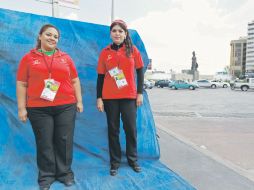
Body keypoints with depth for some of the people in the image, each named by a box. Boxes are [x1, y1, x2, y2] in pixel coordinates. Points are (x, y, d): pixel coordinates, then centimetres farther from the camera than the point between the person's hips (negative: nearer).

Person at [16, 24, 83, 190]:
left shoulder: (66, 58, 11)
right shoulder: (28, 58, 6)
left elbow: (75, 81, 11)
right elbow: (22, 84, 4)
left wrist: (79, 101, 6)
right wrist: (22, 108, -1)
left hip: (66, 107, 1)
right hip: (38, 109, -1)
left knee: (65, 141, 6)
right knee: (44, 143, 6)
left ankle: (65, 172, 24)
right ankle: (46, 176, 24)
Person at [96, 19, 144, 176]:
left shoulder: (133, 50, 2)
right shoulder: (105, 52, 4)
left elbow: (140, 71, 6)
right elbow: (100, 76, 5)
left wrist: (140, 93, -1)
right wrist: (99, 98, 0)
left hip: (129, 96, 0)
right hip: (109, 97, 1)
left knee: (131, 128, 4)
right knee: (113, 129, 7)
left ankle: (133, 160, 23)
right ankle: (115, 162, 21)